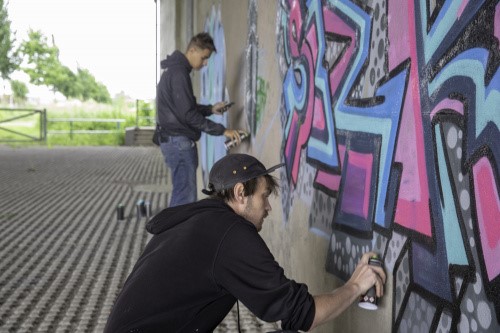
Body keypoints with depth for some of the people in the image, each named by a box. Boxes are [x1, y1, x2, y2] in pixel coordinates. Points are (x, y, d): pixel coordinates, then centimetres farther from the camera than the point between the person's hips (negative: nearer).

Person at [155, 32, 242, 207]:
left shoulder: (176, 70, 16)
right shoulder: (178, 73, -16)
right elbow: (188, 114, -20)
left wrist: (211, 109, 10)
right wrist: (222, 130, -18)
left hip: (175, 140, 11)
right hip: (179, 141, -11)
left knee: (181, 194, 14)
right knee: (186, 196, -10)